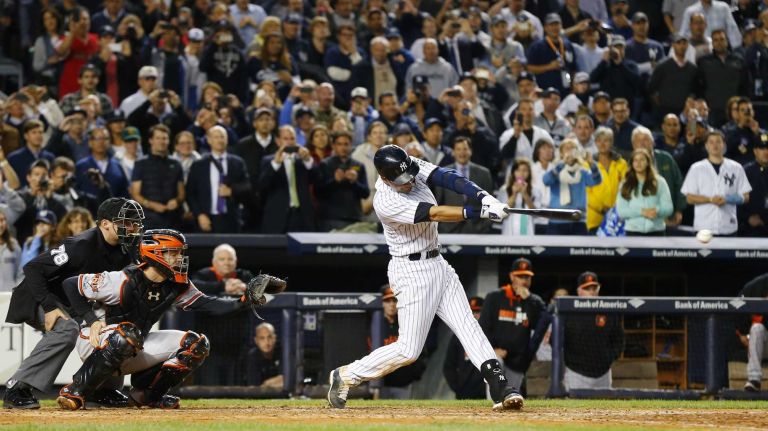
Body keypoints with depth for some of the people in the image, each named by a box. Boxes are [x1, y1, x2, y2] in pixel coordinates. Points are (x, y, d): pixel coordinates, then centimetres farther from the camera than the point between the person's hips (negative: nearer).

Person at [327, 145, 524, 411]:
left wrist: (484, 197, -30)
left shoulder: (411, 166, -3)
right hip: (412, 272, -8)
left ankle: (499, 389, -11)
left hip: (437, 265, 8)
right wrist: (479, 212, -37)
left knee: (468, 327, -3)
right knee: (409, 350, -5)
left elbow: (447, 178, -14)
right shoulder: (386, 203, -24)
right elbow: (435, 214, -30)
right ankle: (346, 376, 10)